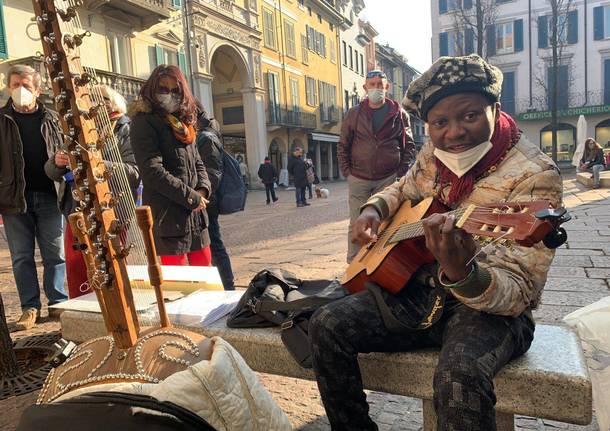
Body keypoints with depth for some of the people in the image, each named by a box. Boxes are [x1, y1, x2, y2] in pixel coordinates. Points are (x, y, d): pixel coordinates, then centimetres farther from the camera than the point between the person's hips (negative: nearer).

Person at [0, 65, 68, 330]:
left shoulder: (51, 119, 8)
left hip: (49, 196, 0)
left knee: (55, 253, 4)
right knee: (22, 256, 5)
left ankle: (58, 303, 16)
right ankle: (30, 308, 15)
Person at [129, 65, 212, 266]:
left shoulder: (183, 123, 17)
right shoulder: (144, 122, -6)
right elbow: (152, 171, -16)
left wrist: (203, 190, -3)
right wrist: (191, 197, -14)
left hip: (195, 213, 8)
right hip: (167, 215, -7)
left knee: (204, 266, 13)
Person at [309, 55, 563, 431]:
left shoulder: (533, 175, -18)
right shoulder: (432, 154, 1)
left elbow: (519, 293, -23)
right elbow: (403, 190, 25)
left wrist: (461, 272, -46)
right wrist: (374, 209, 1)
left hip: (490, 308, -5)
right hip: (417, 291, 6)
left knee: (459, 378, -38)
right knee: (326, 327, -11)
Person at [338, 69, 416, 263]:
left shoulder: (399, 114, 4)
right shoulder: (354, 113, 5)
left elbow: (409, 146, 7)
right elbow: (343, 145, 8)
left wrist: (401, 173, -1)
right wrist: (347, 171, 2)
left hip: (388, 179, 0)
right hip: (358, 179, 1)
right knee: (357, 223, 3)